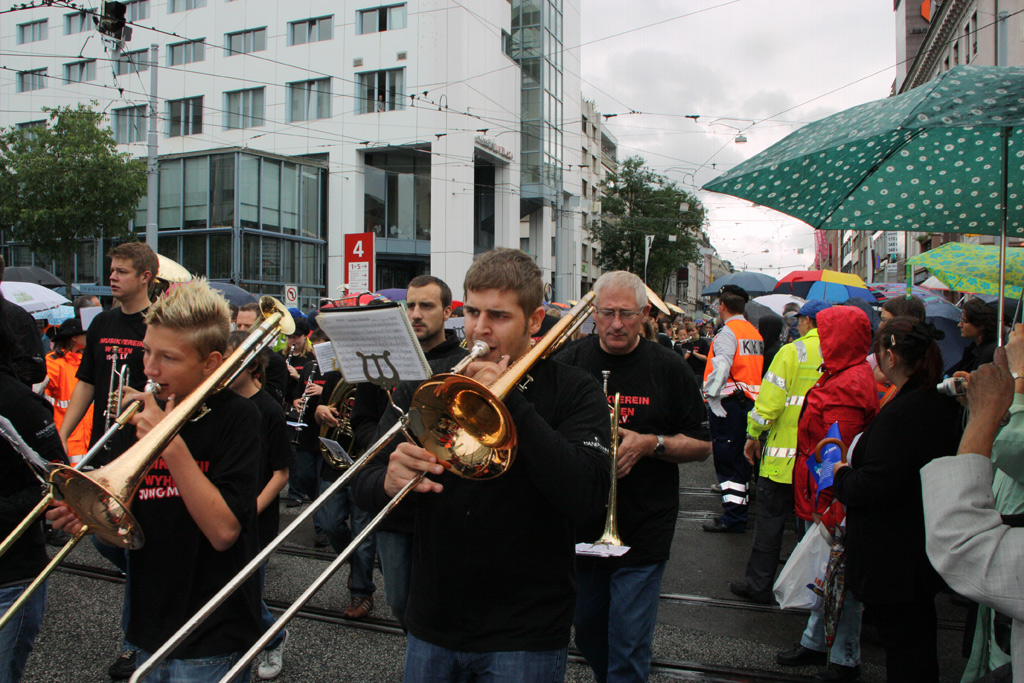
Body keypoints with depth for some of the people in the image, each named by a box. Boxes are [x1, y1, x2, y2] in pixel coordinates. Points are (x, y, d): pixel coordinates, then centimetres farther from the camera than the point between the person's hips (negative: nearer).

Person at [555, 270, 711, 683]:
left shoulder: (669, 369, -2)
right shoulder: (568, 364, 2)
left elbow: (702, 445, 1)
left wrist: (650, 444, -15)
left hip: (642, 533, -3)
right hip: (580, 528, 3)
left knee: (628, 648, 1)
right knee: (587, 633, 19)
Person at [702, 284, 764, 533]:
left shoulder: (728, 332, -12)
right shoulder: (755, 333, 13)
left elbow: (721, 367, -24)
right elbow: (758, 368, 13)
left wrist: (712, 396, -19)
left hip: (729, 400, -8)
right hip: (750, 400, 8)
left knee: (727, 459, -5)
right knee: (740, 457, 17)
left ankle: (733, 517, -5)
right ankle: (739, 500, 28)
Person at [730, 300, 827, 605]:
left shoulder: (792, 352, -9)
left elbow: (770, 400, -12)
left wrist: (753, 435, 0)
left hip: (784, 456, -4)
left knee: (770, 520, 4)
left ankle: (759, 585, 11)